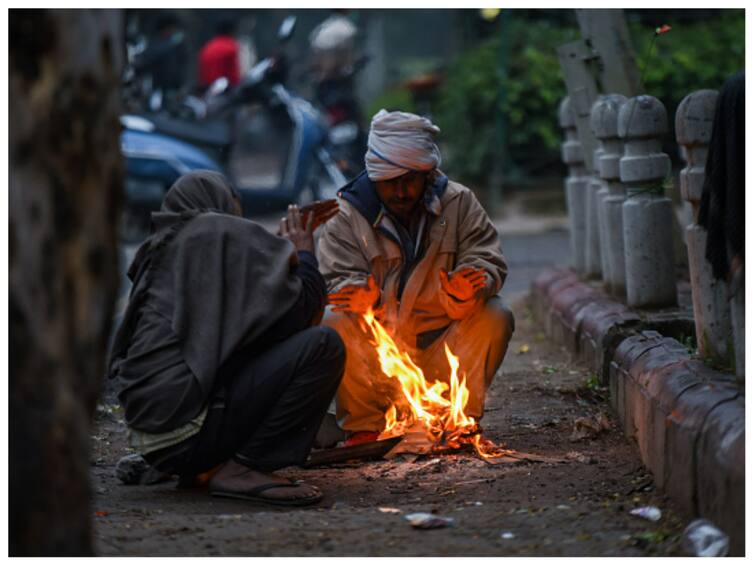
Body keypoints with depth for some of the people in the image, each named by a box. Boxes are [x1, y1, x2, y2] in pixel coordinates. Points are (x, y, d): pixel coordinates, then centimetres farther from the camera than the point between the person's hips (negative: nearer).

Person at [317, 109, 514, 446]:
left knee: (496, 317, -24)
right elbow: (338, 279, -6)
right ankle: (364, 425, -11)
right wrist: (364, 297, -31)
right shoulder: (348, 216, 2)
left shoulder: (459, 203, 4)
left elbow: (488, 262, -4)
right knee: (332, 324, -28)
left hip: (444, 354, 1)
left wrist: (467, 291, -29)